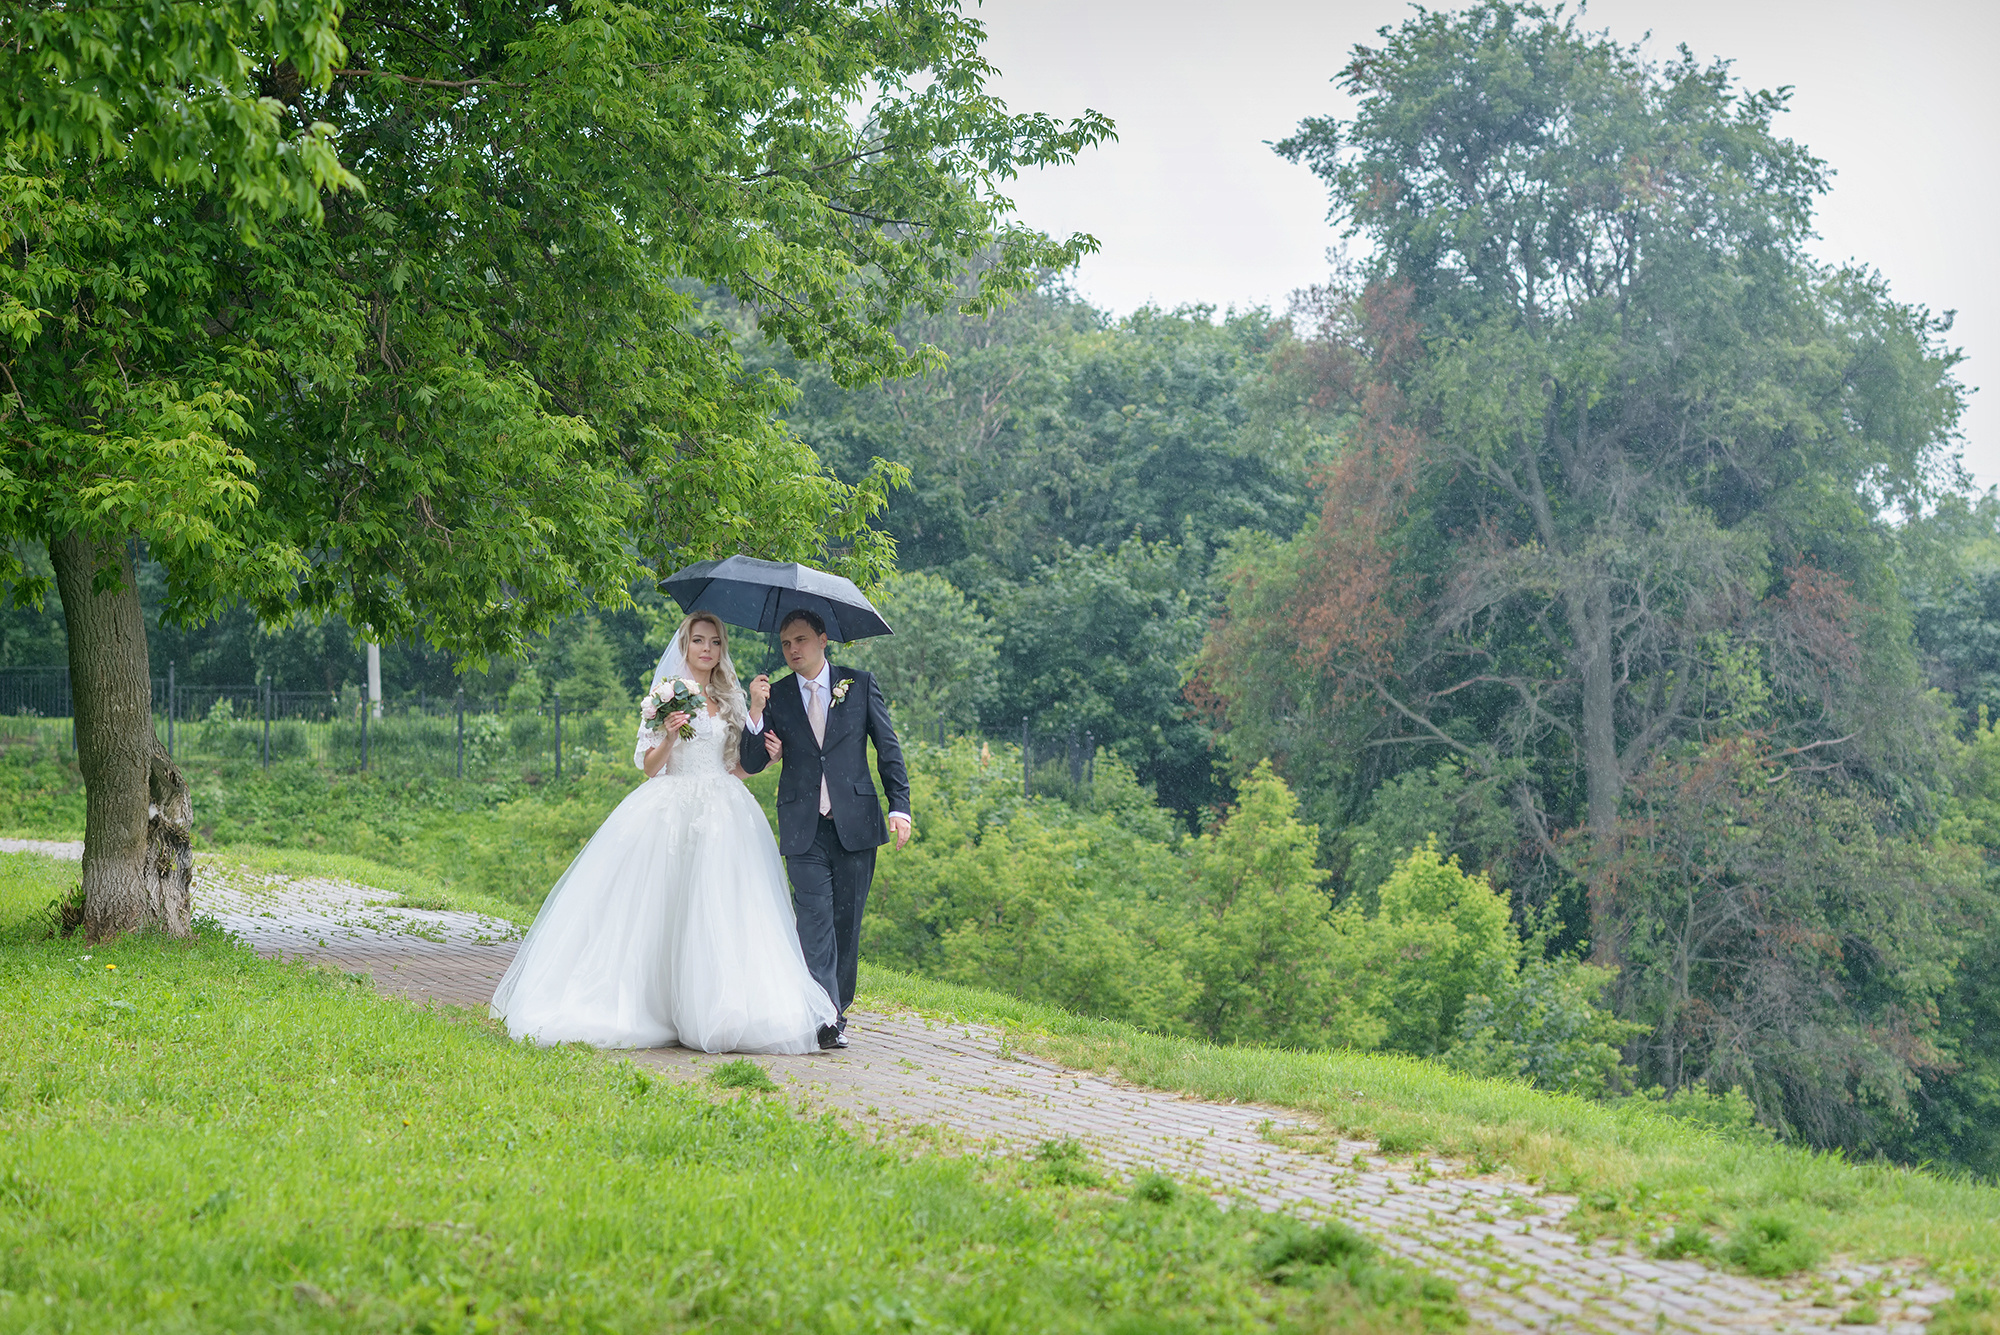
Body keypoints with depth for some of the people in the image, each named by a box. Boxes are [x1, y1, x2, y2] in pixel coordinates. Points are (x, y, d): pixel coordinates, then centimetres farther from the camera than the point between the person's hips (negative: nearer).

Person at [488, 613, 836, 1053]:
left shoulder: (730, 700, 16)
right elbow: (649, 766, 1)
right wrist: (669, 736, -17)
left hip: (723, 813, 4)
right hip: (671, 811, -4)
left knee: (718, 911, -6)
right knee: (662, 908, -10)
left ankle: (708, 1011, -6)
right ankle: (648, 1005, -6)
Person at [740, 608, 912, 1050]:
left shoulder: (859, 685, 6)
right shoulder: (776, 696, 7)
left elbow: (888, 748, 8)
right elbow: (752, 763, 2)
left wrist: (900, 806, 0)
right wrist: (756, 710, -13)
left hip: (855, 824, 0)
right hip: (804, 829, 0)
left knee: (847, 922, 4)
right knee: (816, 921, -10)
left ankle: (837, 1007, 16)